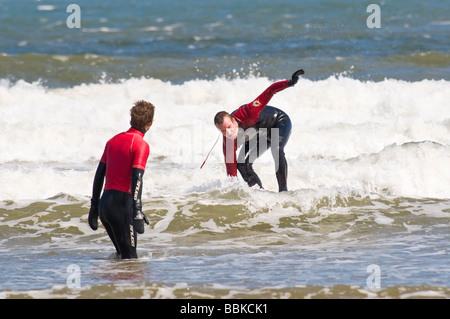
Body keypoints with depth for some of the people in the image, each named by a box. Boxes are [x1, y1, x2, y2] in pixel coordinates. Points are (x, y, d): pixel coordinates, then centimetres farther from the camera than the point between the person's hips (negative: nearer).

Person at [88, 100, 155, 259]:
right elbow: (137, 178, -18)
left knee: (123, 254, 17)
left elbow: (99, 174, 19)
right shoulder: (141, 145, -8)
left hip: (105, 203, 8)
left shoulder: (114, 140, 16)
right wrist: (137, 210, -24)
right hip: (122, 203, -8)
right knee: (130, 257, -4)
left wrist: (94, 205, 25)